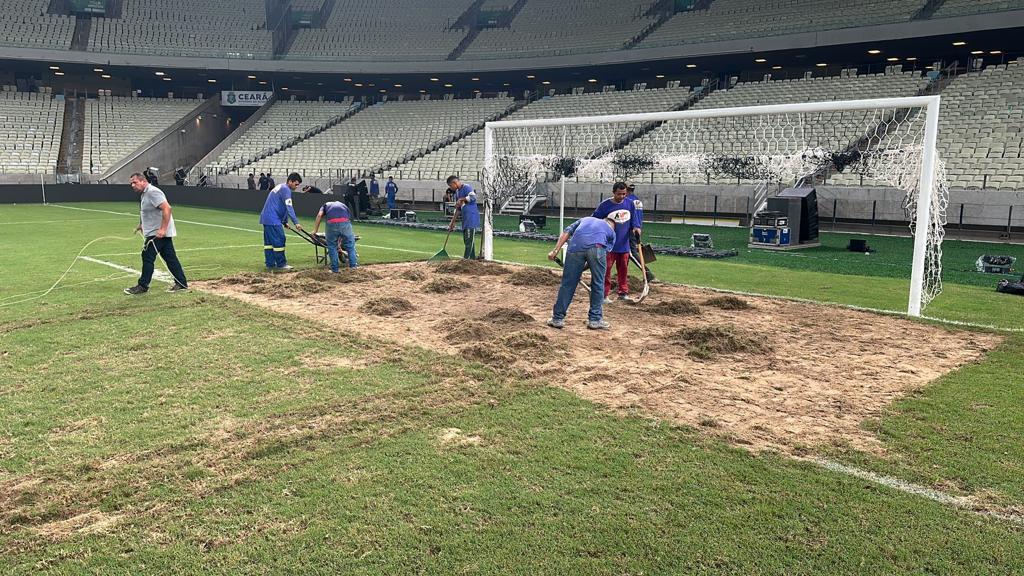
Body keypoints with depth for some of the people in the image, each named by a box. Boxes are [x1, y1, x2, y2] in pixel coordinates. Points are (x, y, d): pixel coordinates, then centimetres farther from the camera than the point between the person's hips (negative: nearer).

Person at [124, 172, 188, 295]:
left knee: (148, 257, -6)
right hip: (155, 232, 10)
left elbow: (167, 208, -26)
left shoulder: (152, 192, -16)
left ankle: (143, 286, 1)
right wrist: (142, 225, 23)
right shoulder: (144, 194, 16)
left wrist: (162, 229, -29)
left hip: (158, 233, -10)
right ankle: (182, 283, 12)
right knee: (170, 257, 9)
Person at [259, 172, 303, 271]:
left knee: (269, 242, 11)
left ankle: (270, 264, 15)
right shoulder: (285, 189, -12)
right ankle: (281, 264, -1)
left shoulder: (280, 187, 21)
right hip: (273, 219, -10)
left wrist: (285, 221, 21)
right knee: (279, 241, -6)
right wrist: (296, 222, -22)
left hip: (266, 218, 10)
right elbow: (289, 207, -20)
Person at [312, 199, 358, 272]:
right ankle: (353, 265, 24)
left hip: (332, 223, -1)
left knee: (332, 246, 16)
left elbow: (319, 215, 11)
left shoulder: (326, 205, 34)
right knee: (350, 244, 21)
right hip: (345, 222, 1)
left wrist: (315, 230, 14)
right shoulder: (343, 205, 40)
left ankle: (335, 269, 18)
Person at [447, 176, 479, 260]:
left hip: (472, 217, -10)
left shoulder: (466, 187, -9)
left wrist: (462, 199, -18)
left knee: (469, 239, -10)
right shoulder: (457, 192, 18)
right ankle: (472, 258, 19)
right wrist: (453, 221, 20)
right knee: (466, 239, 12)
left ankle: (466, 258, -12)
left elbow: (473, 197, -27)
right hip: (465, 218, 10)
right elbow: (457, 208, 23)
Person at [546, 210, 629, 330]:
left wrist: (556, 250, 16)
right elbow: (605, 252, 23)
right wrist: (583, 268, 29)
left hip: (575, 247, 2)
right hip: (596, 247, -2)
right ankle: (595, 319, 20)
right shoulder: (611, 232, 32)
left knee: (567, 283, 9)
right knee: (598, 284, 15)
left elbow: (566, 232, 23)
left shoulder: (586, 219, 39)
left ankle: (557, 318, 15)